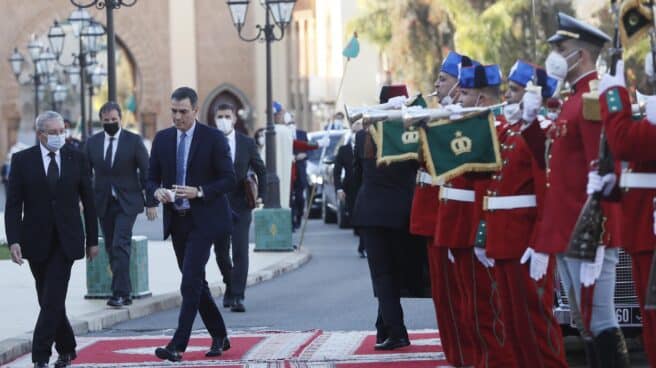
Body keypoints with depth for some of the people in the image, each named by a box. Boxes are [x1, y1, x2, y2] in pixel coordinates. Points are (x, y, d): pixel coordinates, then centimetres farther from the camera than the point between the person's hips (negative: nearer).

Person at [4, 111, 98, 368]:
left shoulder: (76, 159, 3)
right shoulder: (22, 160, 0)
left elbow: (88, 202, 7)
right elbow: (13, 205, -2)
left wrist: (93, 240, 6)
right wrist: (14, 241, -13)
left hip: (66, 241, -1)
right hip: (36, 241, 1)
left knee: (53, 299, -11)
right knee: (48, 300, 7)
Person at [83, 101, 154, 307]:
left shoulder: (133, 141, -3)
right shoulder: (92, 143, 6)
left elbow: (147, 172, -1)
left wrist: (152, 202, -4)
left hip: (127, 203, -4)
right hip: (103, 203, 4)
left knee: (120, 246, -14)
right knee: (112, 249, 5)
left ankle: (120, 294, -15)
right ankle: (123, 292, 14)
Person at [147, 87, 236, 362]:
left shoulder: (213, 139, -7)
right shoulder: (162, 139, 7)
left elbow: (229, 180, -7)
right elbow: (152, 178, 12)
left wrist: (199, 192, -21)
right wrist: (157, 192, -11)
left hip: (203, 220, -6)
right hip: (176, 221, 6)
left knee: (190, 282, -14)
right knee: (195, 283, 11)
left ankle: (177, 345, -17)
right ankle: (219, 337, 24)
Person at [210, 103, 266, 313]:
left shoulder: (247, 143, 2)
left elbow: (260, 171, 11)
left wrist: (260, 195, 2)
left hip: (241, 204, -1)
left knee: (240, 251, -10)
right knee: (221, 251, 10)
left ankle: (237, 297, -10)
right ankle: (230, 286, 35)